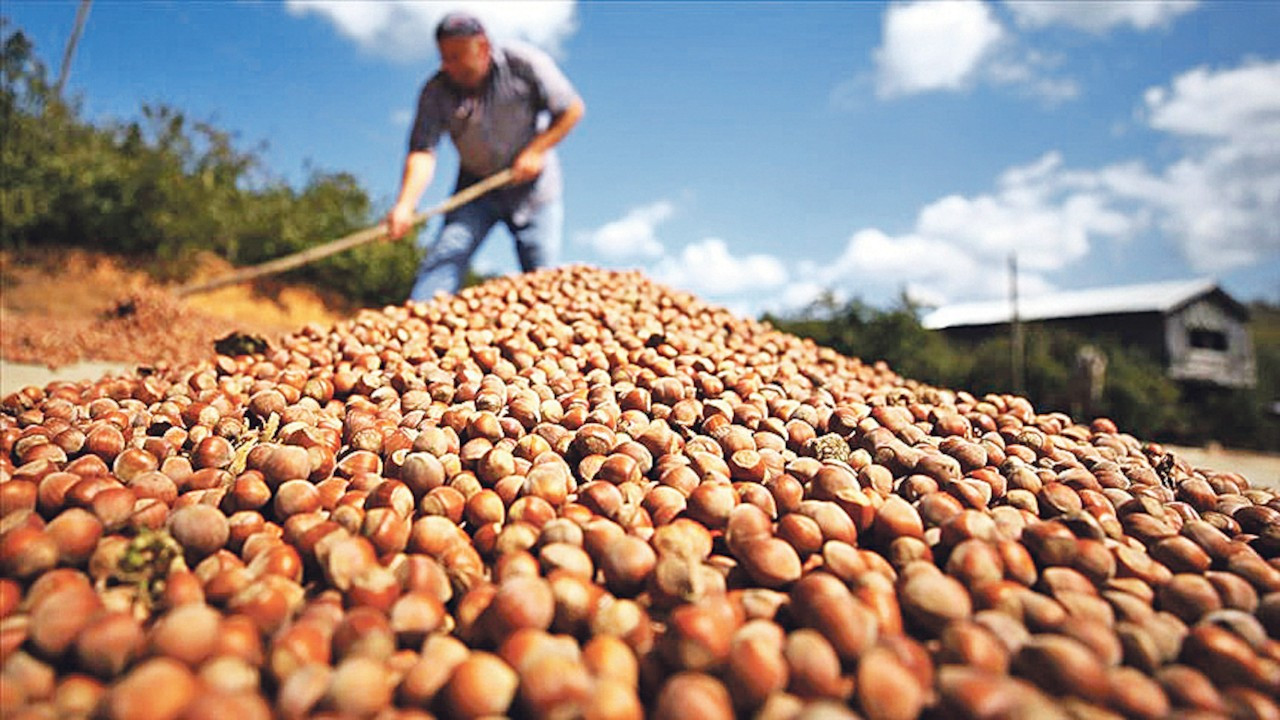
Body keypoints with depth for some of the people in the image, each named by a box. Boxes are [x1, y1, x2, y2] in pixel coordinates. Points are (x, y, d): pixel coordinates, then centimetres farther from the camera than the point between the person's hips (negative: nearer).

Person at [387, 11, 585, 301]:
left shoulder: (523, 62, -12)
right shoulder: (436, 92, -10)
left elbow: (572, 109, -6)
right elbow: (423, 150, -19)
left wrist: (536, 150, -17)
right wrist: (405, 205, -34)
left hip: (532, 187, -1)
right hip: (476, 188, 1)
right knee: (446, 254, -15)